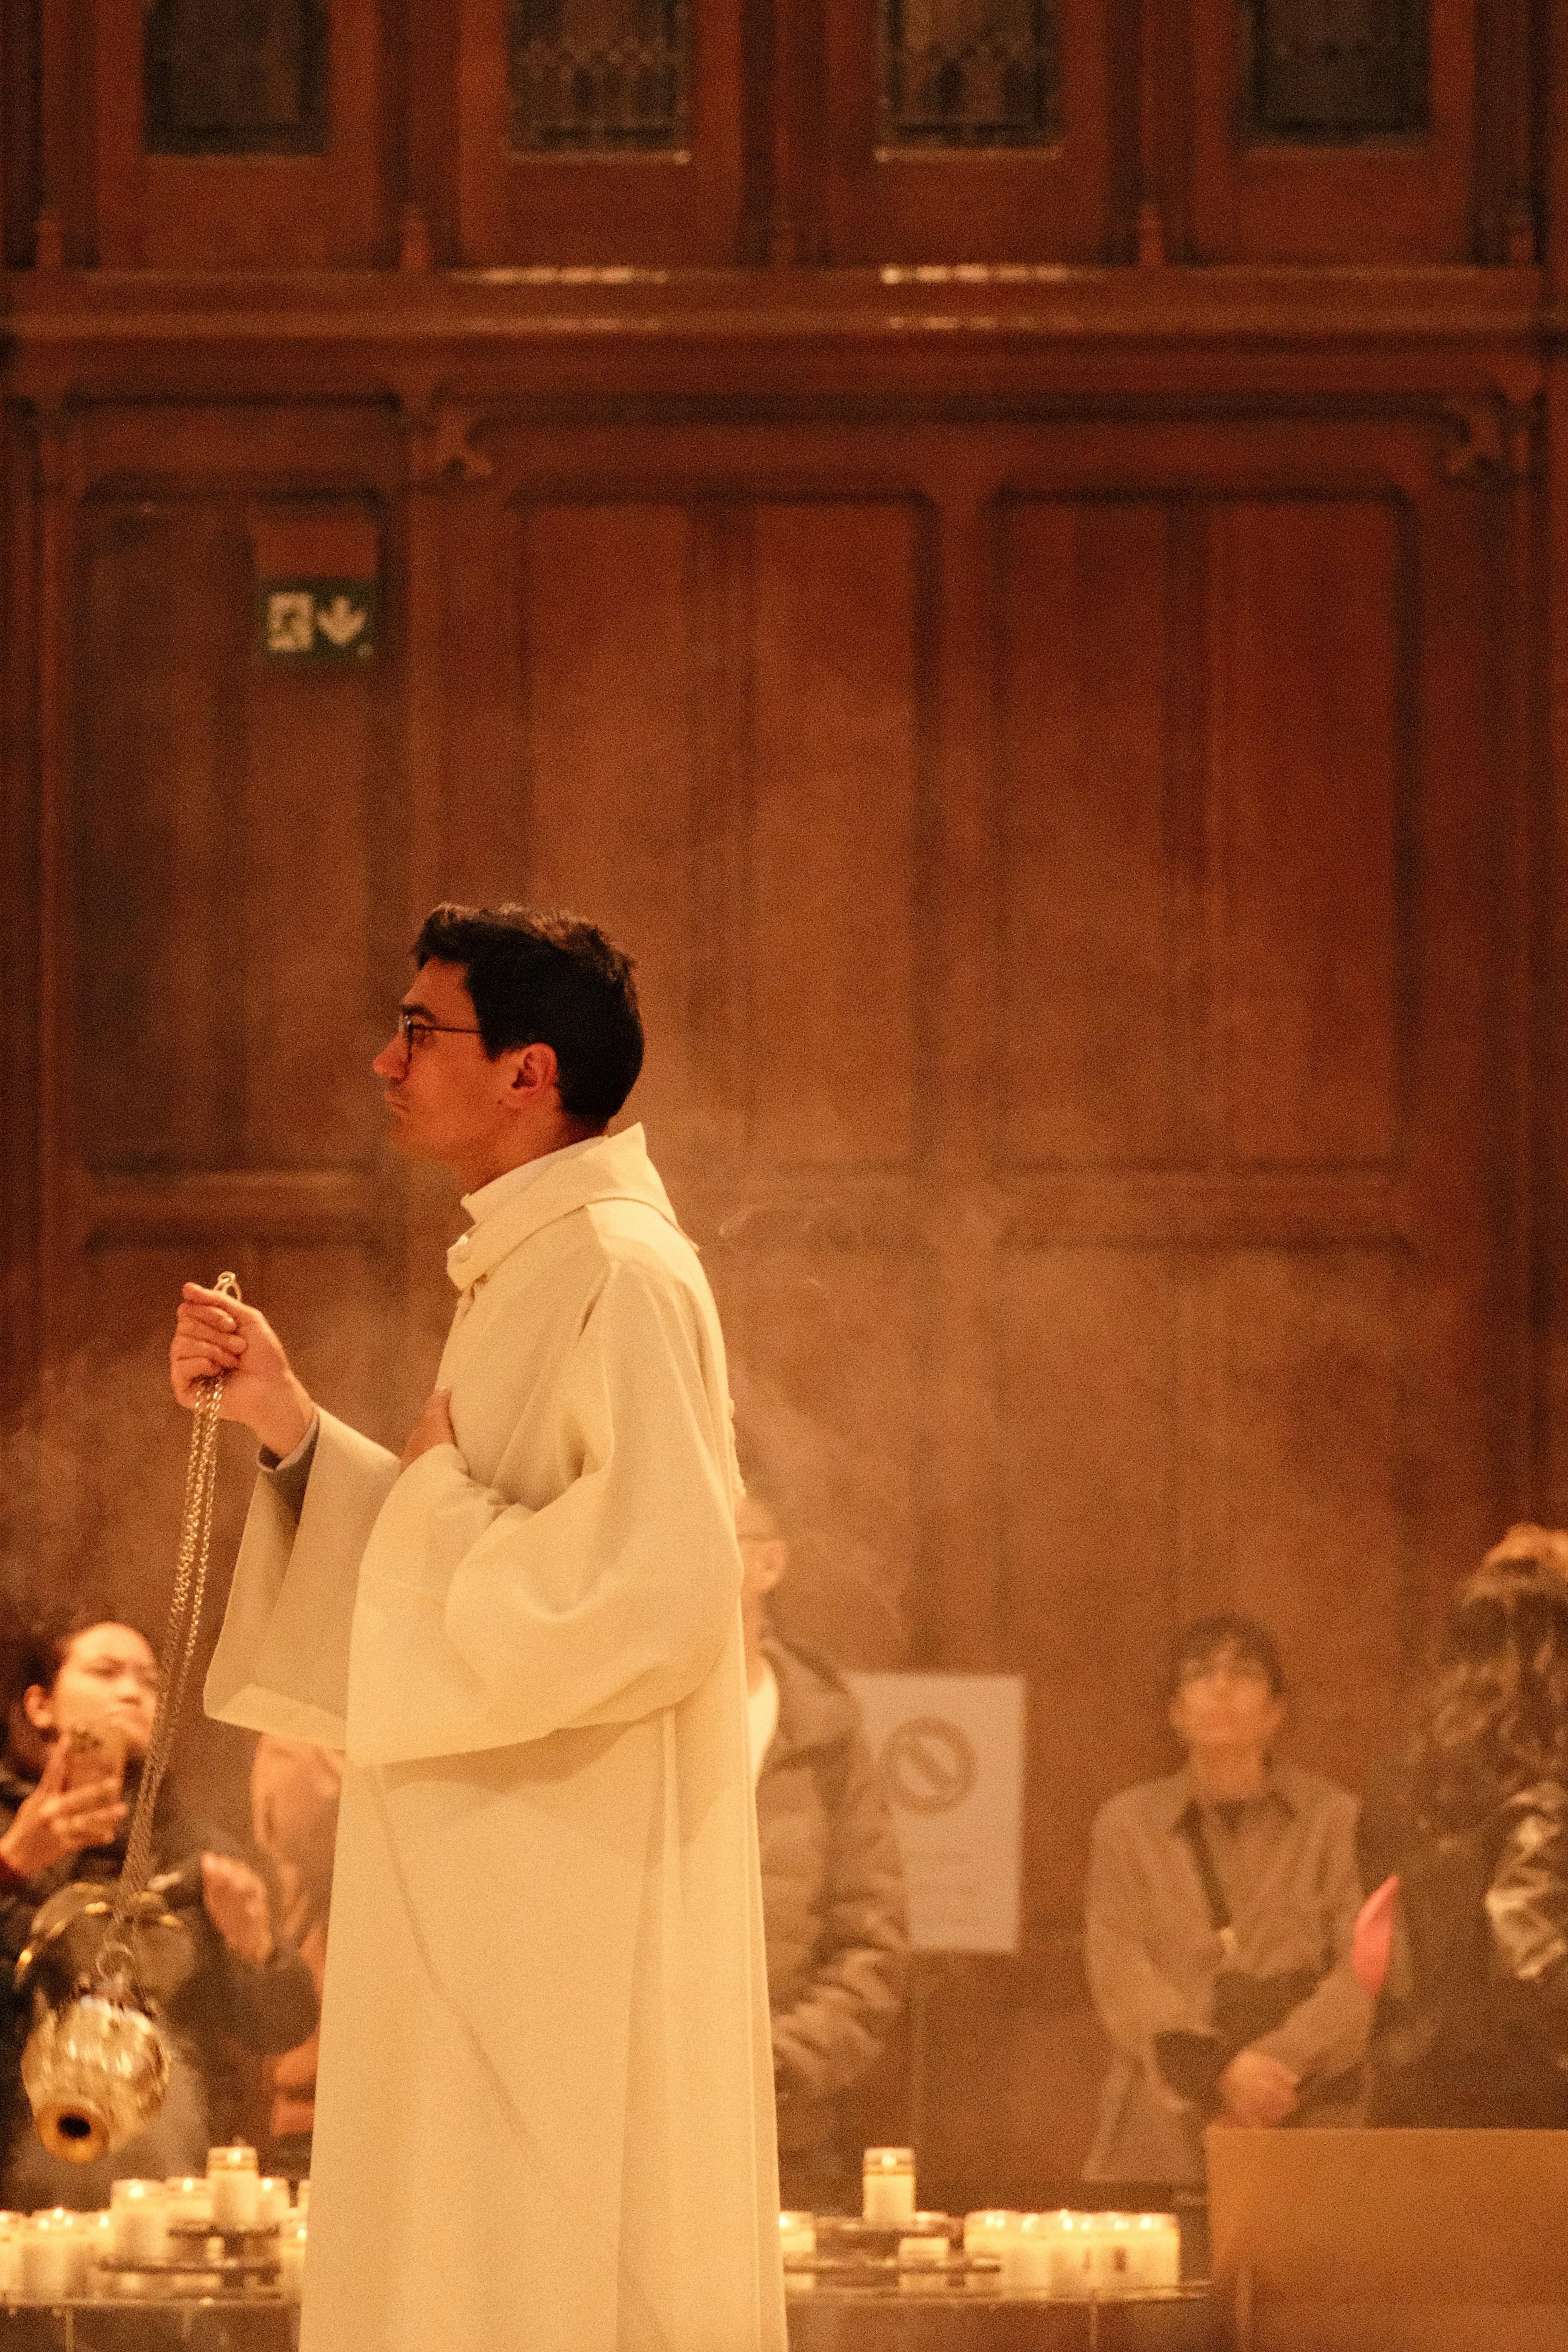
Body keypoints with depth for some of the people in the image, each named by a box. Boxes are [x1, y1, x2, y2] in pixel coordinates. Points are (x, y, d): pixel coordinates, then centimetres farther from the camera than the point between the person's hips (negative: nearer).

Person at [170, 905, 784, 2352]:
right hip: (498, 1903, 10)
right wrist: (293, 1429, 9)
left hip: (577, 1899, -10)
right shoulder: (528, 1270, 16)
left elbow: (652, 1594, -25)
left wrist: (435, 1500, -12)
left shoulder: (621, 1276, -16)